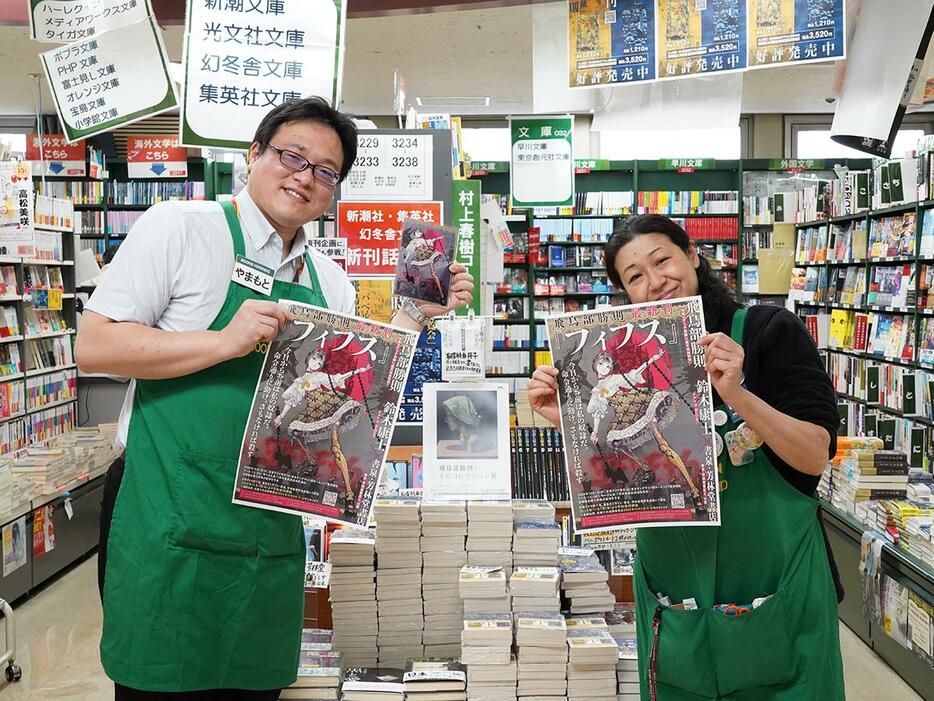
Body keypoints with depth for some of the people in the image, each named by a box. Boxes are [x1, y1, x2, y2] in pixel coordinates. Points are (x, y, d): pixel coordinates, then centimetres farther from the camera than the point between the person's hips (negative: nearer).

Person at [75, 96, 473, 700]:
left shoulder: (331, 281, 12)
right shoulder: (179, 227, -5)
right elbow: (94, 347, -11)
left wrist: (418, 314, 2)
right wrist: (226, 341, -21)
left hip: (271, 531, 6)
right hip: (172, 526, -5)